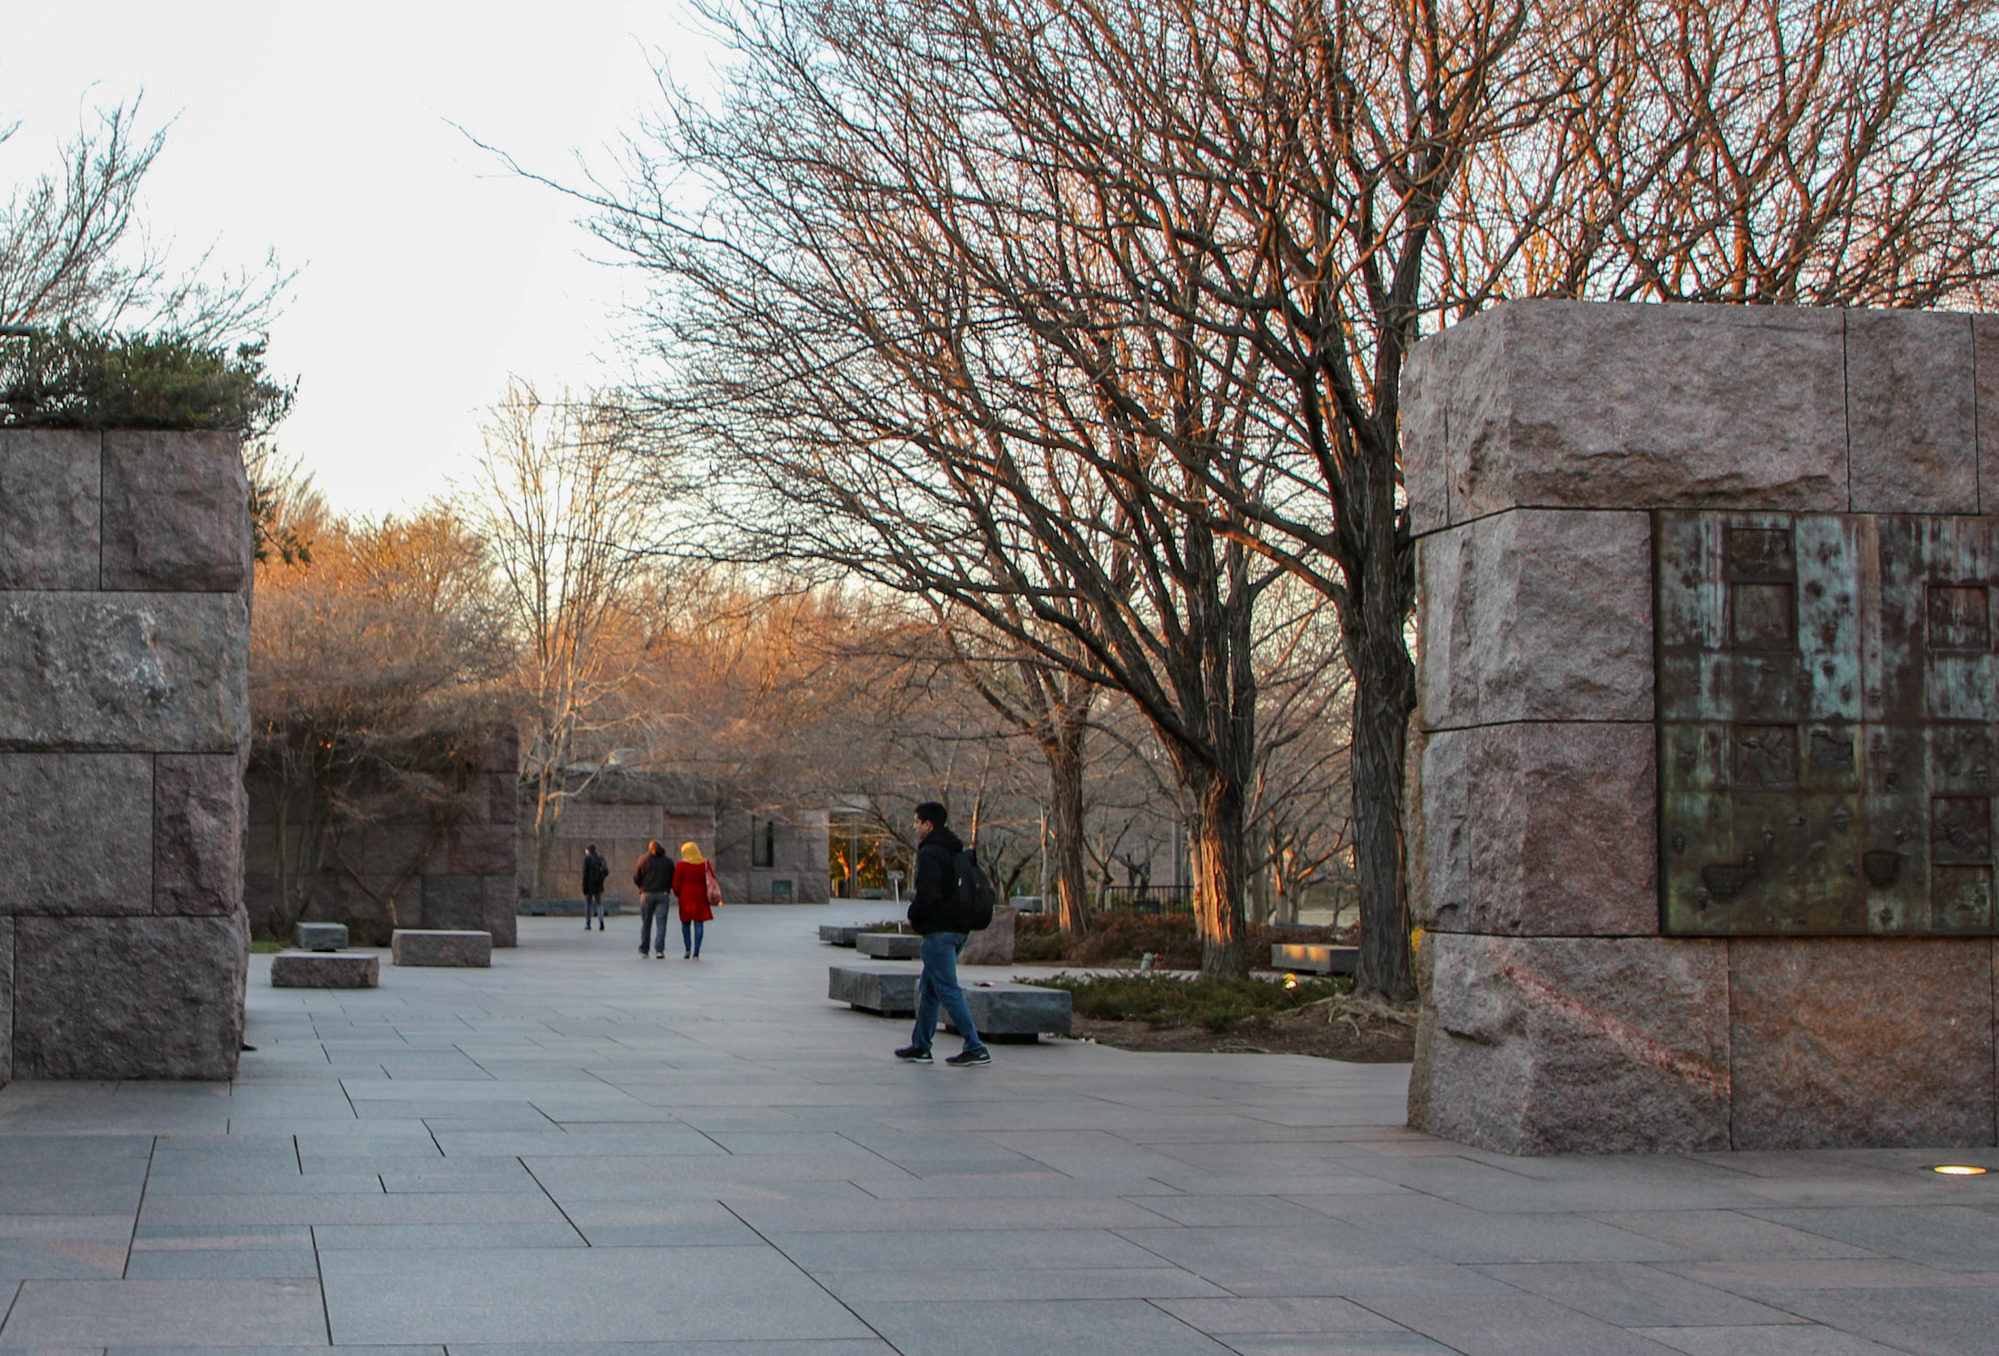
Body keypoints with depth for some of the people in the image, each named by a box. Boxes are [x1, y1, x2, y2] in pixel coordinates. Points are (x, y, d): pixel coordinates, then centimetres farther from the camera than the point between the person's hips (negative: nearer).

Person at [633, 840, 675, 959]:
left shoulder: (644, 860, -1)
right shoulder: (668, 861, 4)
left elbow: (636, 879, -1)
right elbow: (674, 879, 4)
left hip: (647, 894, 0)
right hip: (663, 895, 0)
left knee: (645, 922, 11)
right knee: (661, 922, 0)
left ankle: (644, 949, 16)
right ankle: (659, 949, -12)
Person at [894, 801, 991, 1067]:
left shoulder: (930, 853, -14)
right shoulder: (957, 851, 16)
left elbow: (928, 895, -23)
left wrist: (913, 915, -3)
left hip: (939, 932, -10)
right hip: (958, 928, 10)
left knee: (947, 990, -8)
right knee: (928, 989, 17)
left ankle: (975, 1048, -12)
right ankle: (920, 1046, 22)